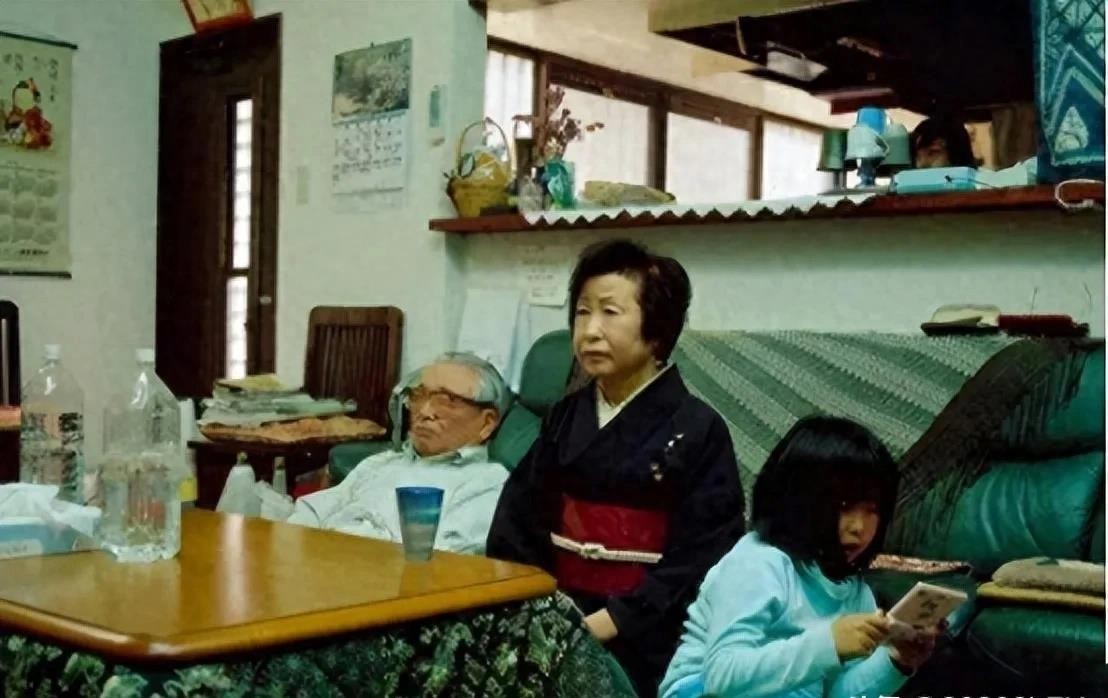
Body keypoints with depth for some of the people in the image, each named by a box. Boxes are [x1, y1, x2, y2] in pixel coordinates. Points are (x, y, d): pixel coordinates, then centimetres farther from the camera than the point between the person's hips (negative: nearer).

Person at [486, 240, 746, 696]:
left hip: (642, 634, -4)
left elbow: (700, 556, -10)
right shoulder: (565, 417, 9)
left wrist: (609, 622, -16)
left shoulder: (698, 430, -6)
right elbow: (519, 518, 7)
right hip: (560, 616, 4)